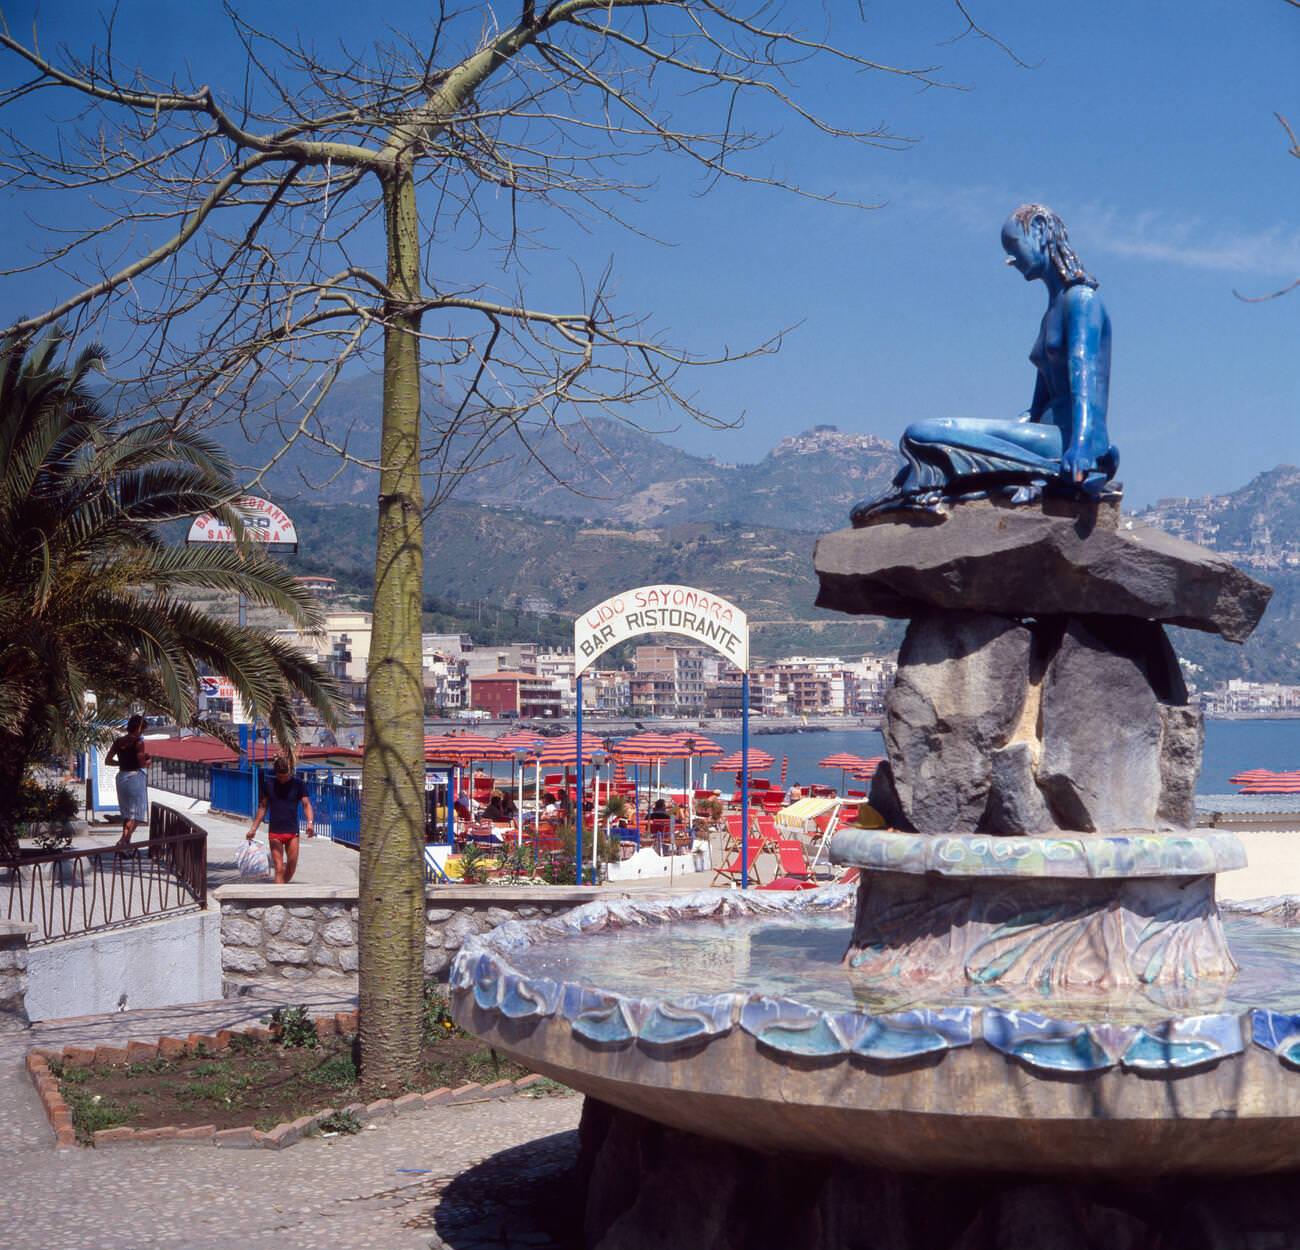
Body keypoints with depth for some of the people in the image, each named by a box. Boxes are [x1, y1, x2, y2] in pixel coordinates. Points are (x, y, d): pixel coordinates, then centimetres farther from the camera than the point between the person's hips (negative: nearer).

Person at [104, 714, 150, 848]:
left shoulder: (118, 741, 6)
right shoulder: (138, 742, -12)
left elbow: (108, 760, 7)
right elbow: (142, 763, -17)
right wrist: (148, 761, 4)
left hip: (121, 777, 6)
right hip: (135, 776, -6)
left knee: (127, 812, 19)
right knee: (137, 813, 0)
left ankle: (126, 841, 19)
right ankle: (124, 839, -14)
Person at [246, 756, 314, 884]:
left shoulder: (297, 783, -2)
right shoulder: (268, 785, 0)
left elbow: (306, 804, -5)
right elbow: (262, 807, 9)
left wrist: (310, 822, -22)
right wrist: (253, 828, 7)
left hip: (292, 831, 0)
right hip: (274, 832, 0)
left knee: (292, 867, 5)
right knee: (279, 868, -5)